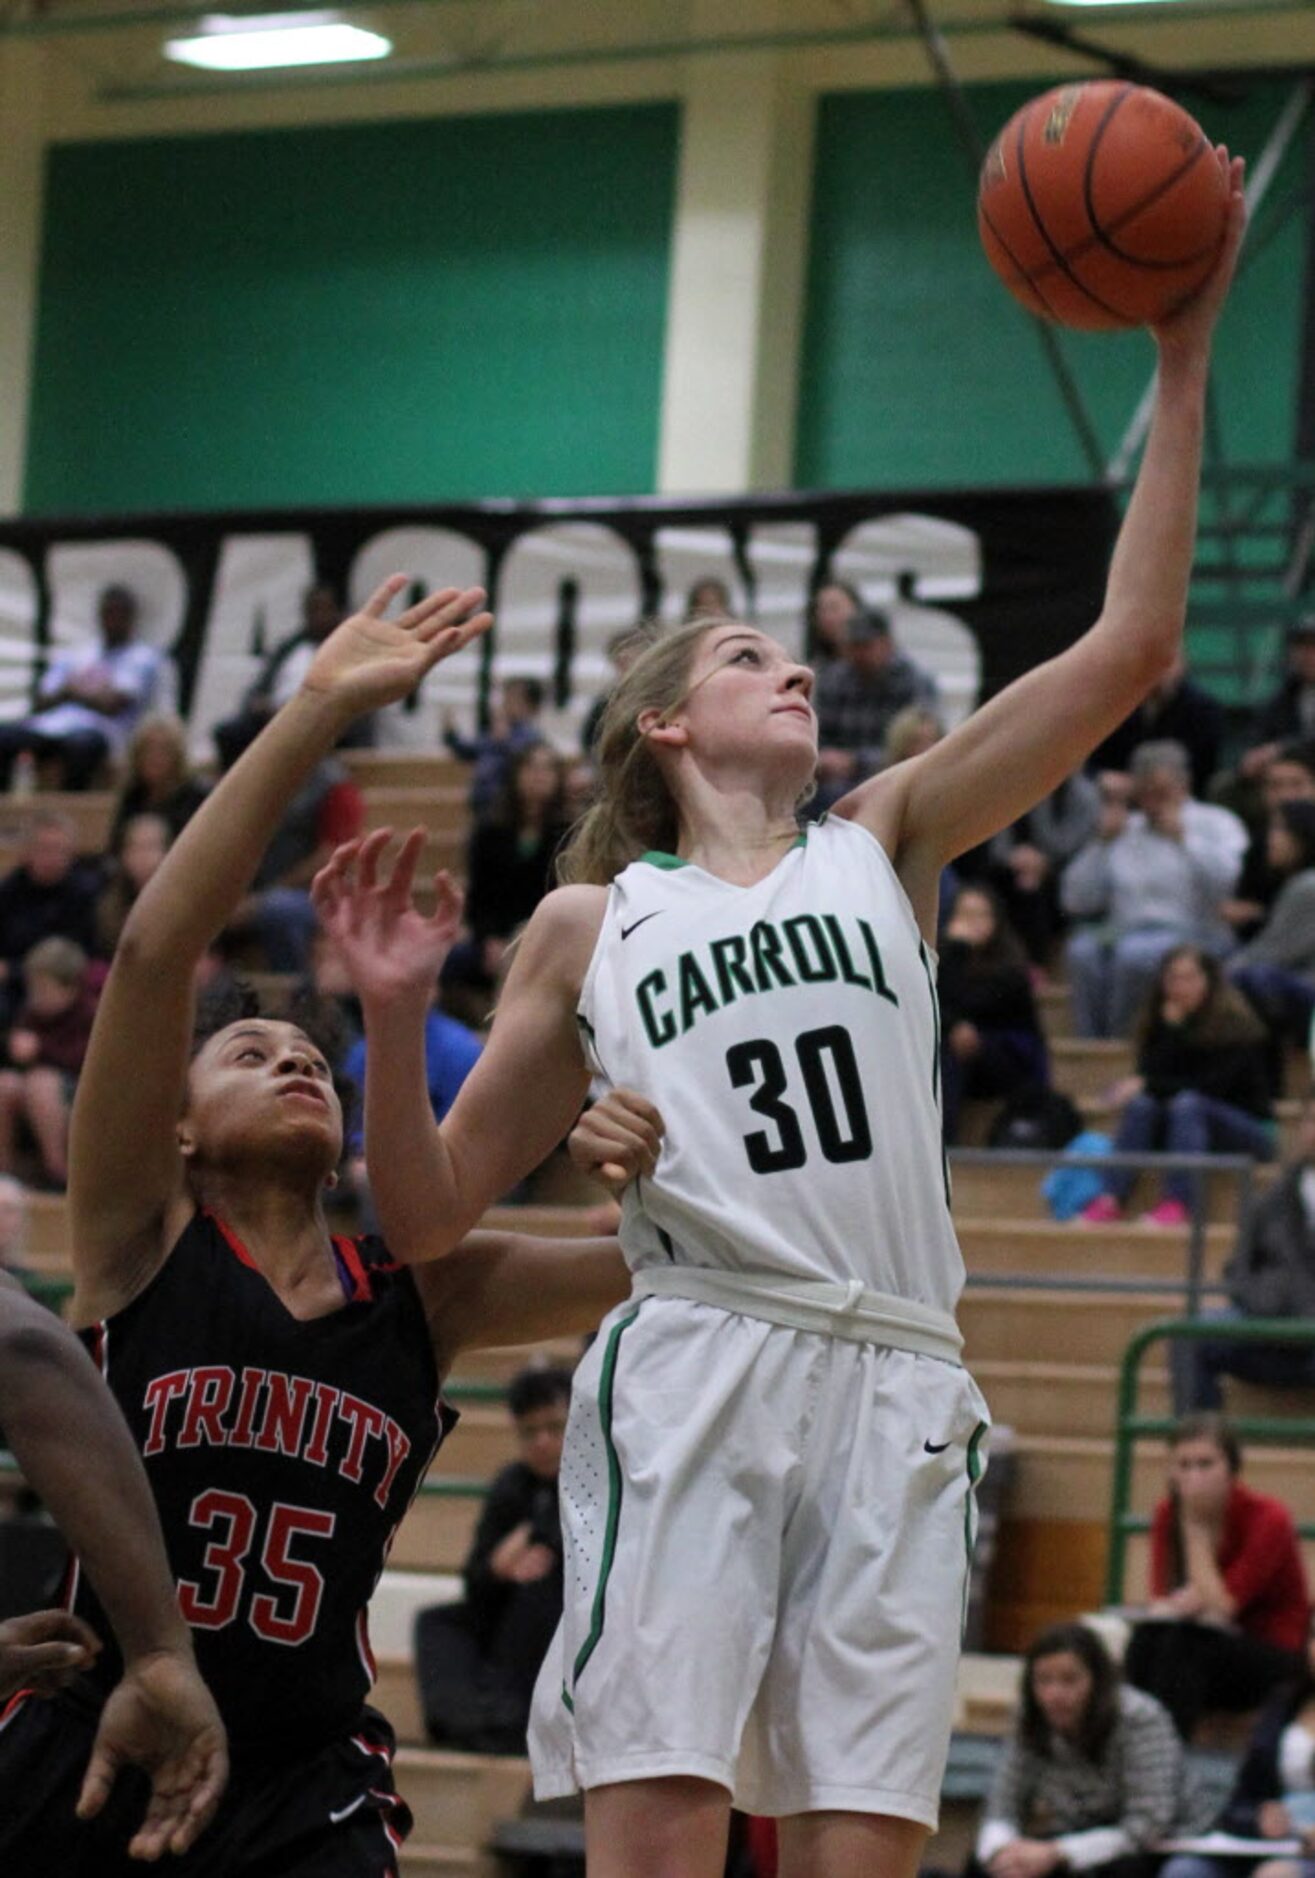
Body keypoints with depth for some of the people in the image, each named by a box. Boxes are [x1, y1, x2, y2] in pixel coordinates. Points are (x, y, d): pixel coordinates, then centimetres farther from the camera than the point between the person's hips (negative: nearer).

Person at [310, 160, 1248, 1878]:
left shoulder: (884, 848, 19)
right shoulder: (590, 924, 17)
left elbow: (1128, 651, 10)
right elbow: (428, 1217, 16)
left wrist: (1183, 359, 5)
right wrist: (396, 1017, -3)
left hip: (894, 1394, 2)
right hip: (699, 1370, -2)